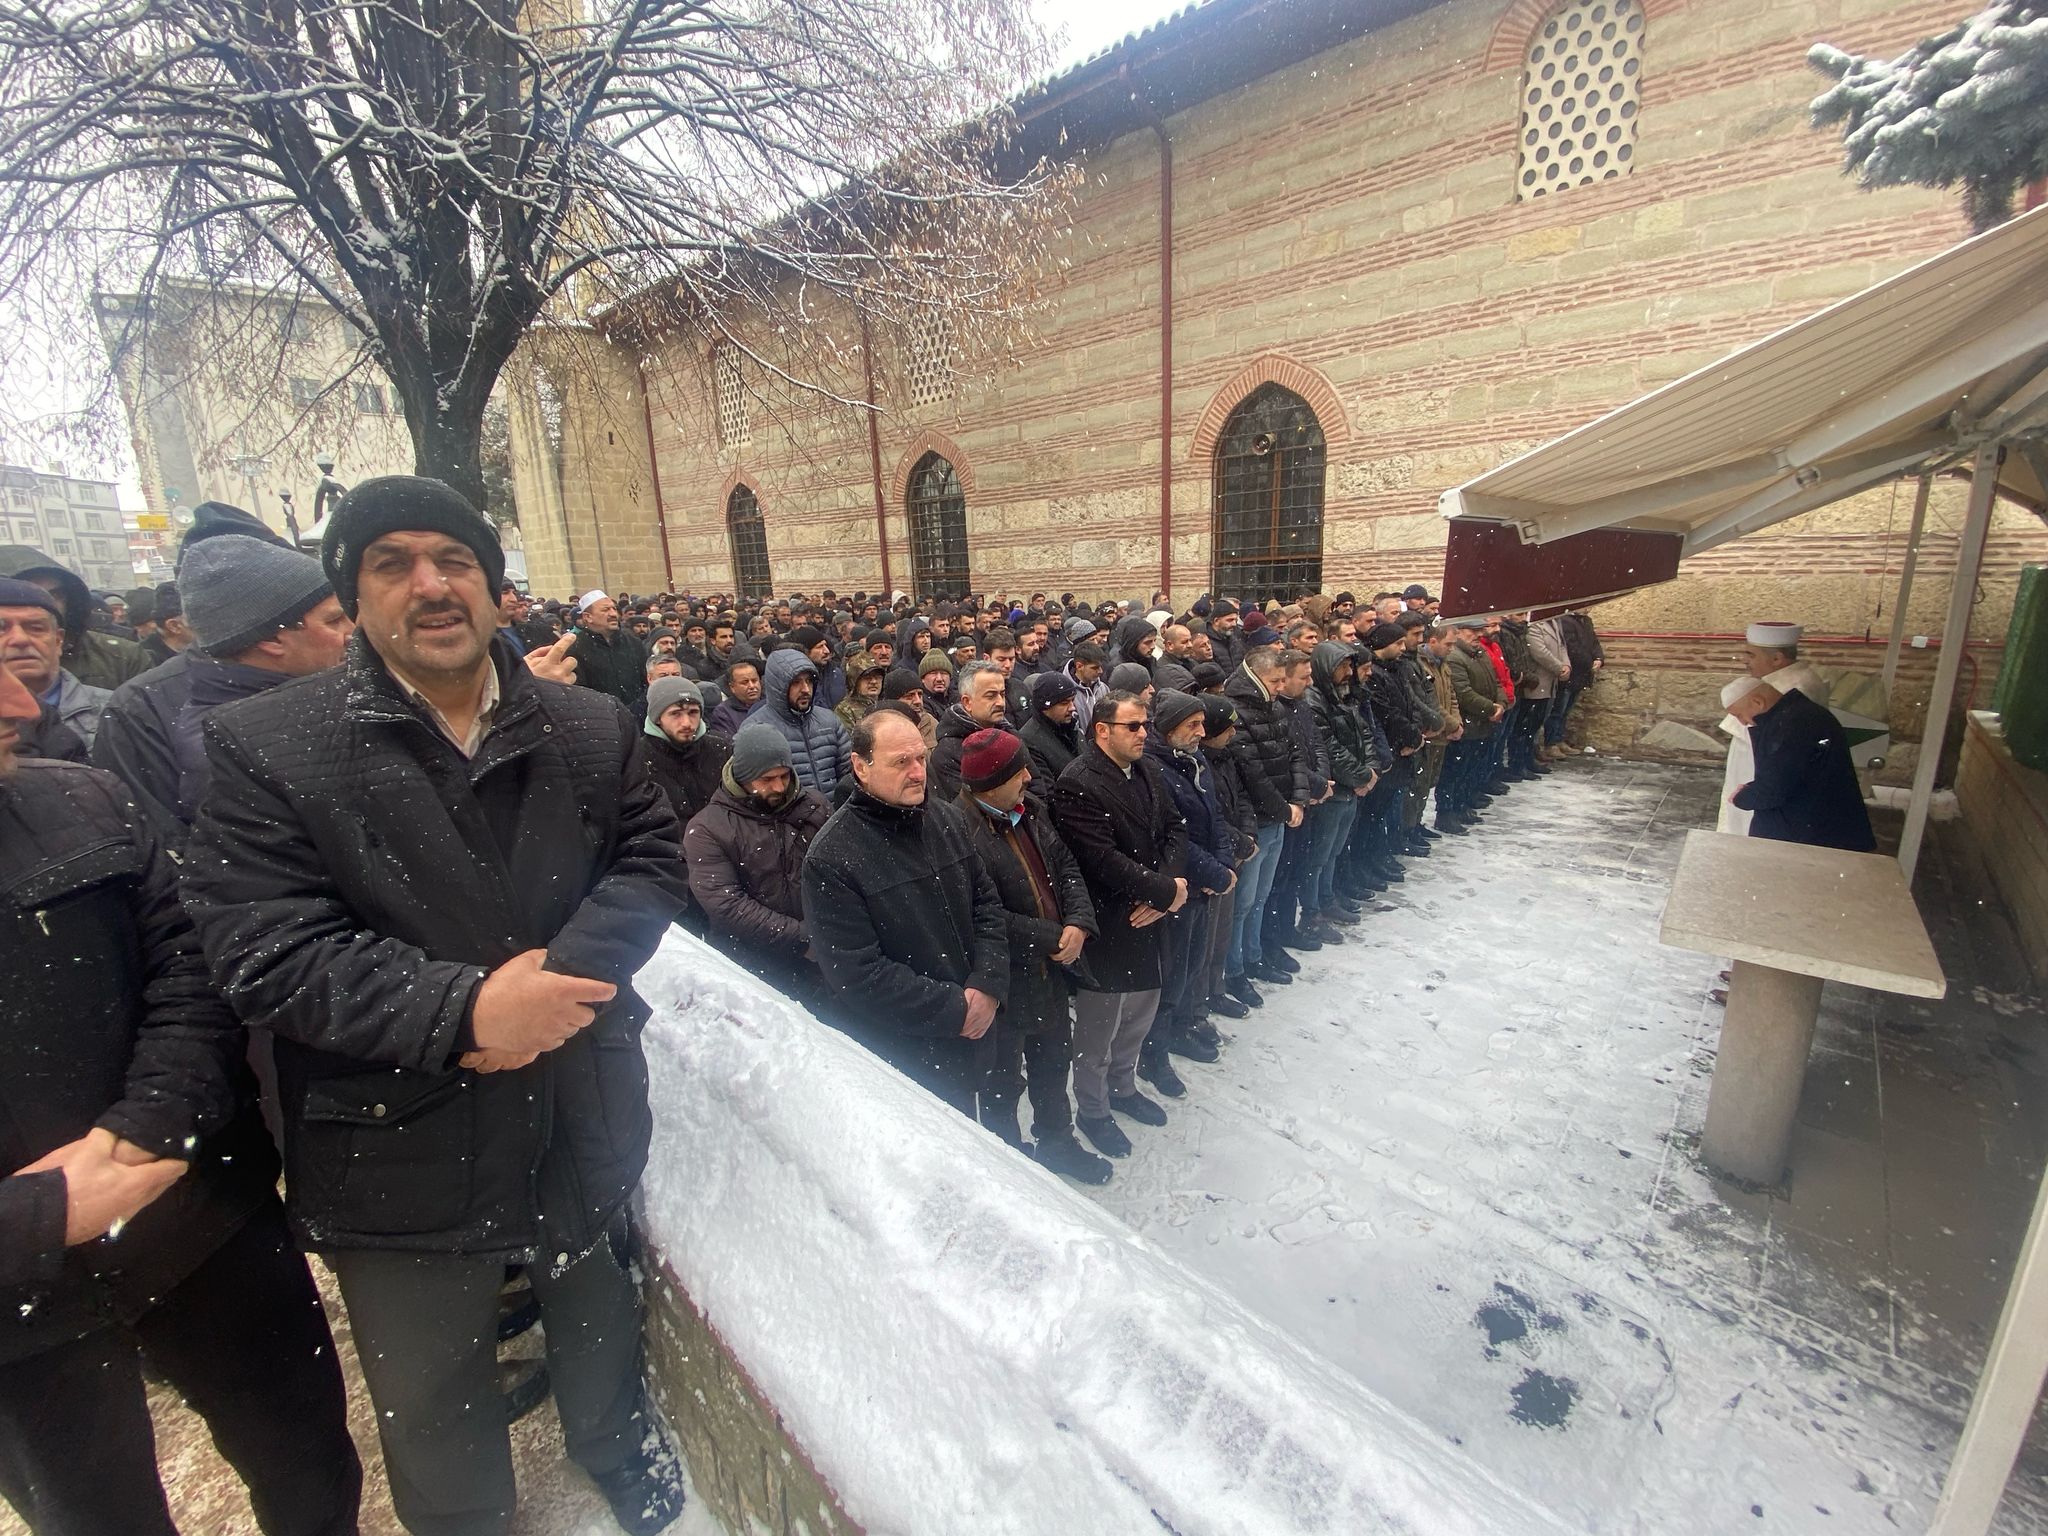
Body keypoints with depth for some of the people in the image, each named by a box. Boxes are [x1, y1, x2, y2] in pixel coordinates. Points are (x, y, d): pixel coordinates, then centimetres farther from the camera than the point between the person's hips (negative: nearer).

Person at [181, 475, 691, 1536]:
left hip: (581, 1115, 3)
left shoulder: (591, 729, -3)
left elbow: (651, 857, -6)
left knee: (596, 1314, 29)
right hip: (396, 1151, -2)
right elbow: (260, 950, -18)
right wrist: (463, 1007, -30)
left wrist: (568, 971, -23)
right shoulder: (264, 747, -12)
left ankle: (611, 1437, 60)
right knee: (430, 1398, 23)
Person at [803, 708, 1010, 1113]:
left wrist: (987, 985, -10)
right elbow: (857, 974, -22)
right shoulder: (831, 857, -21)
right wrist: (955, 1010, -18)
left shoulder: (946, 817, -2)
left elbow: (987, 901, 4)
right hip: (898, 1062, -5)